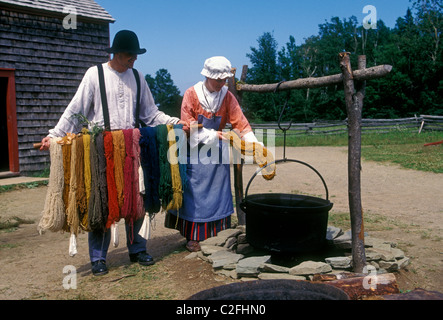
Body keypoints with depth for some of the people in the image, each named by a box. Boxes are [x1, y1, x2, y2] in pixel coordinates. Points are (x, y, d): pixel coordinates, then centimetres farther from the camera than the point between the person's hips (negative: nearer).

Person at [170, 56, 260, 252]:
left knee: (218, 192, 5)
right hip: (196, 151, -3)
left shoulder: (227, 96, 0)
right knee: (195, 192, -1)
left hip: (218, 151, 3)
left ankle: (218, 235, 14)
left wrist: (255, 145, -20)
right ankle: (193, 237, 9)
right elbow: (188, 126, -10)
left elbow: (240, 122, -7)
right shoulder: (191, 94, -8)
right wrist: (212, 135, -17)